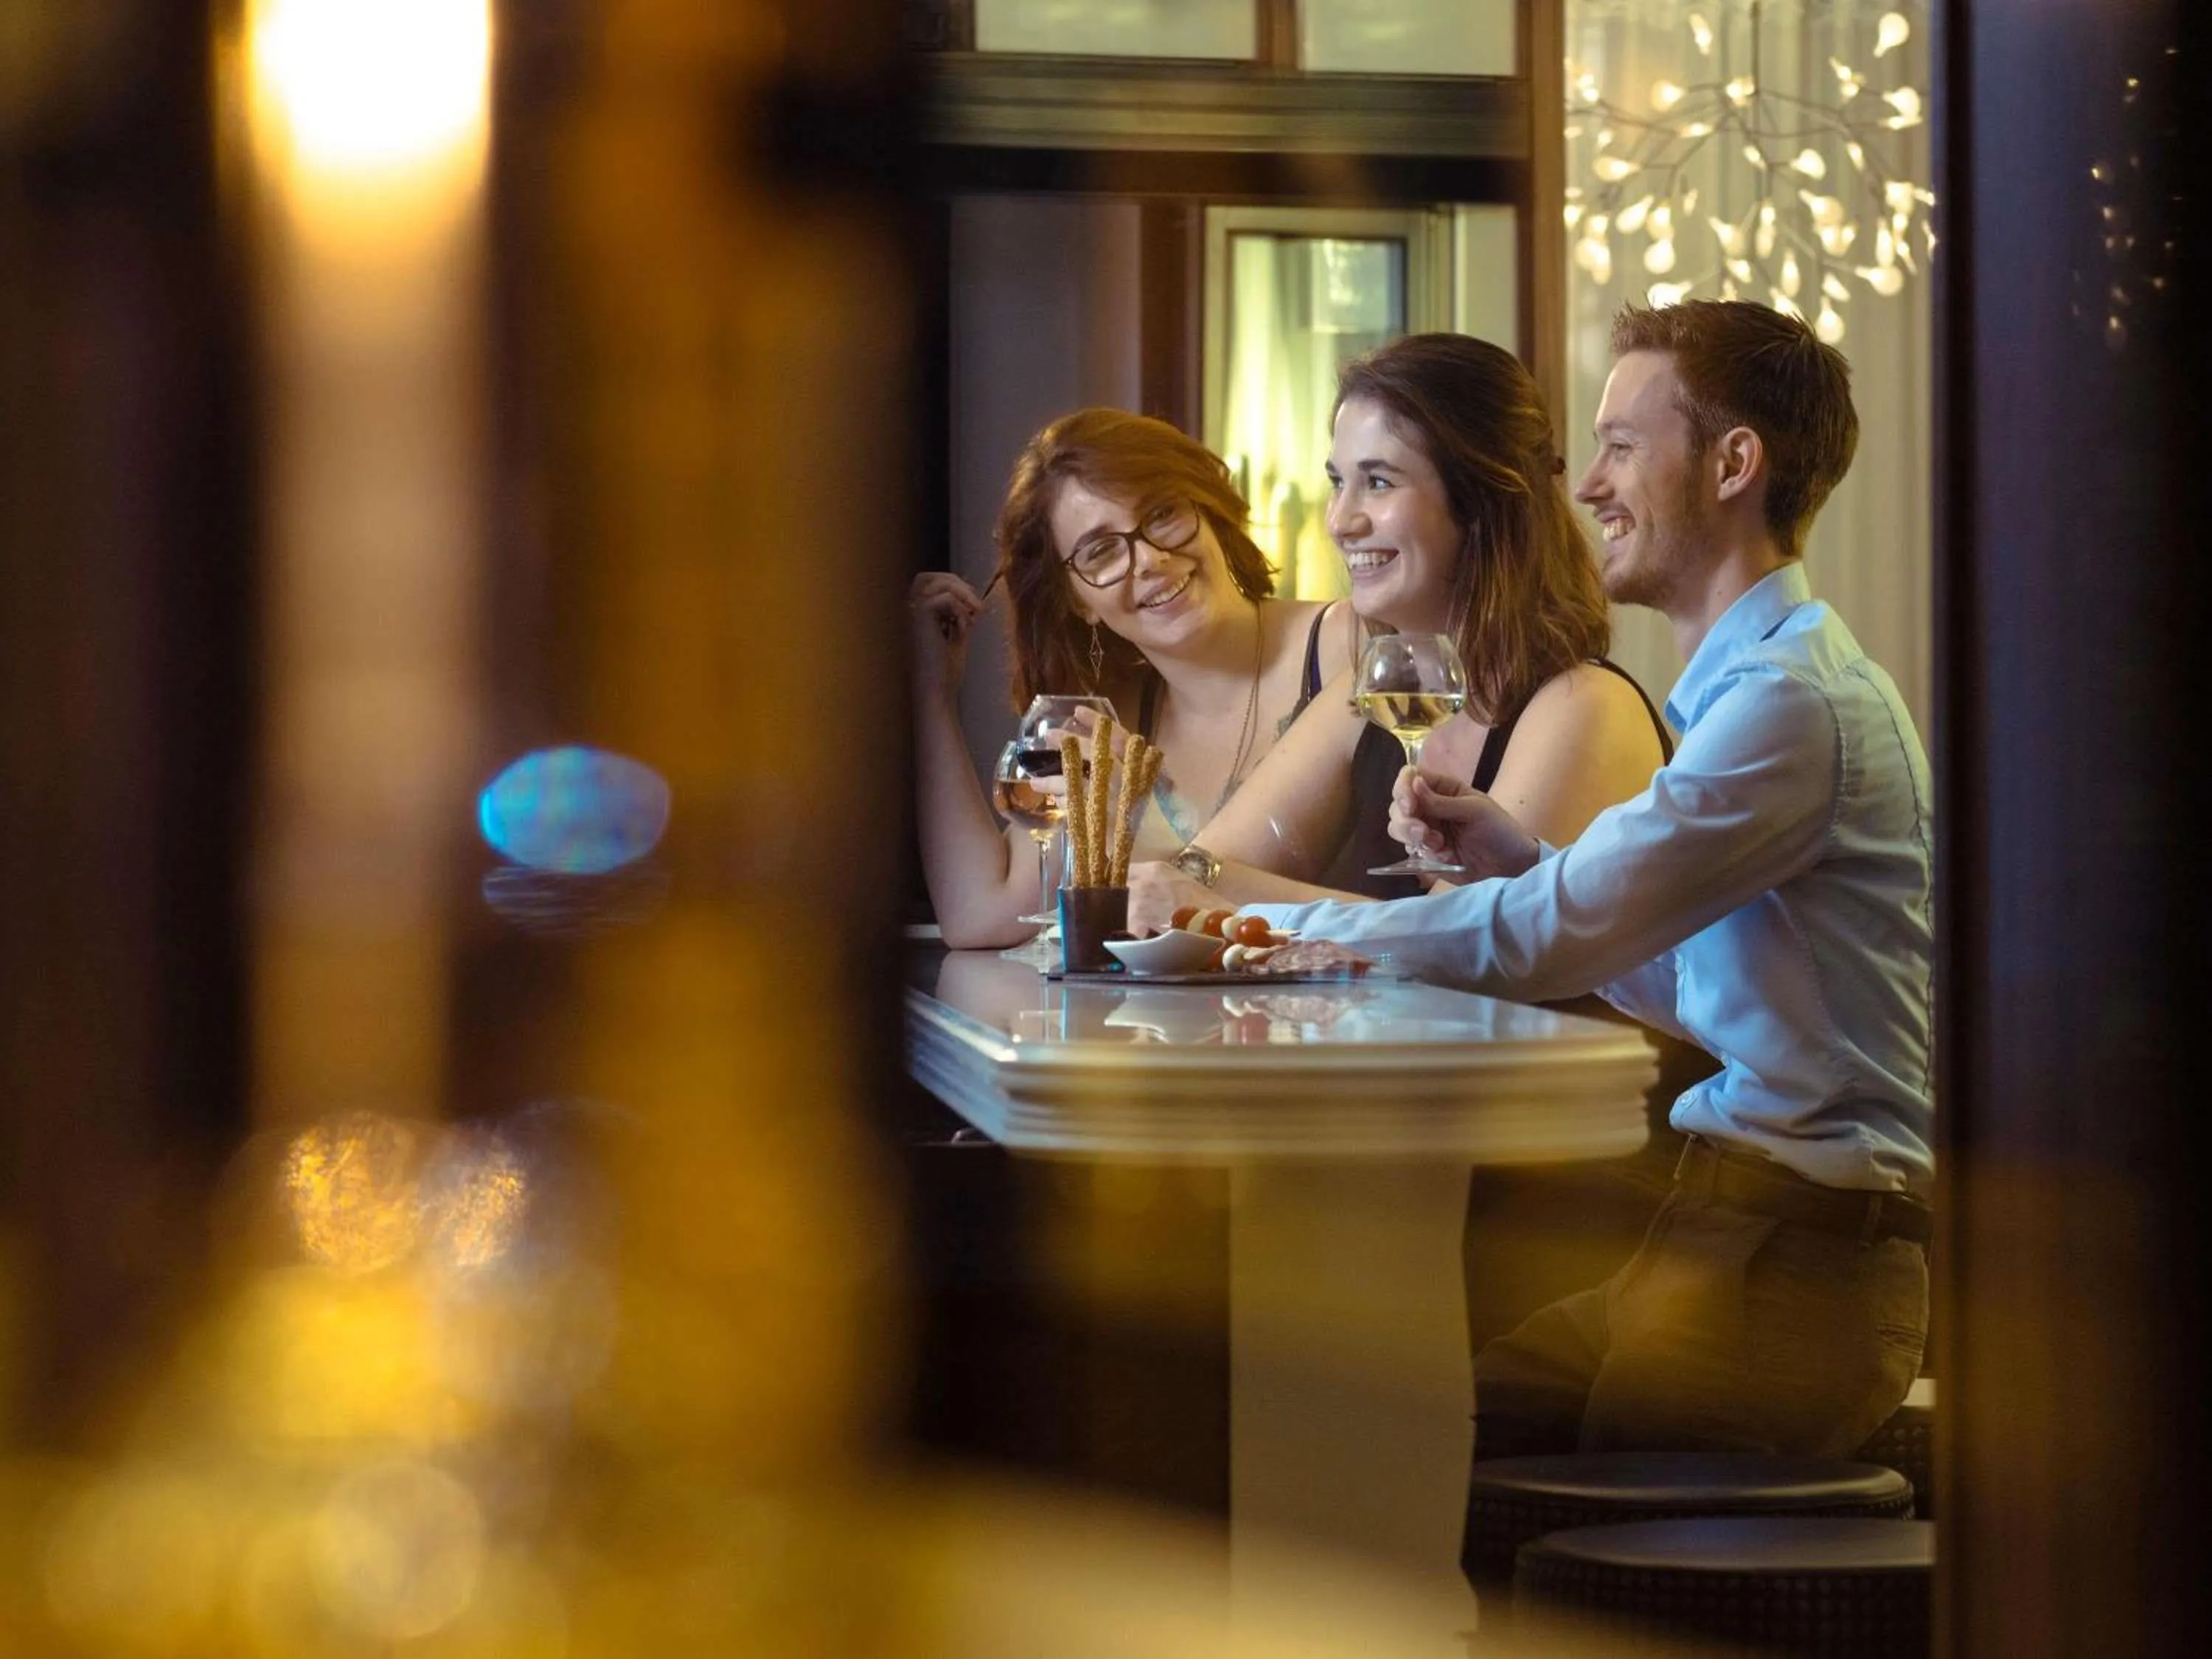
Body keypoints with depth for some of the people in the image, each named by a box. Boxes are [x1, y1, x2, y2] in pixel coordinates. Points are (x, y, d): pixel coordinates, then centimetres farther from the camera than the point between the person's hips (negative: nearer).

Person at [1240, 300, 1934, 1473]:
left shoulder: (1792, 704, -16)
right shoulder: (1760, 682, 19)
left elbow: (1550, 940, -20)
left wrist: (1263, 923, -10)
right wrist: (1512, 856, 9)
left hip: (1795, 1266, -10)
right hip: (1747, 1229, 10)